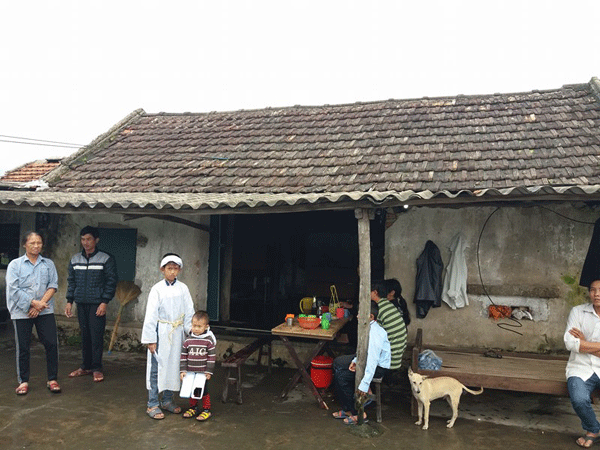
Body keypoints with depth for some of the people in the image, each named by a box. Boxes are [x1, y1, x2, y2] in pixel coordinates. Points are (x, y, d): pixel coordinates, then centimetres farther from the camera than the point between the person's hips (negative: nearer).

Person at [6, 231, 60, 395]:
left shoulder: (49, 264, 10)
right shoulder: (15, 264, 3)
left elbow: (53, 285, 2)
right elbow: (13, 289, -6)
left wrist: (40, 305, -10)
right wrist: (33, 302, -13)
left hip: (45, 311, 2)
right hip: (22, 312, -1)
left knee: (51, 344, -3)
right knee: (23, 347, 4)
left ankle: (52, 380, 8)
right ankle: (23, 381, 18)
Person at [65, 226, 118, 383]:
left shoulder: (106, 259, -4)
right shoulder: (75, 259, 10)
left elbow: (111, 281, -5)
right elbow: (71, 281, 16)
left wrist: (104, 302, -11)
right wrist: (69, 301, 8)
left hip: (97, 304, -4)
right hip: (81, 303, 4)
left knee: (97, 336, -4)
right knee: (84, 336, 10)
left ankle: (97, 368, 5)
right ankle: (86, 366, 21)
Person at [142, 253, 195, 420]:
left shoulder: (183, 288, 3)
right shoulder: (157, 289, -7)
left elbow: (189, 312, 8)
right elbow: (151, 315, -7)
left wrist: (191, 330, 1)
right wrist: (150, 339, -8)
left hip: (177, 333, 4)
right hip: (160, 333, -4)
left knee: (173, 367, 12)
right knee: (156, 368, -1)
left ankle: (167, 400, 27)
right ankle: (153, 404, 10)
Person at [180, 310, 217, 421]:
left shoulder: (209, 340, -10)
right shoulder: (188, 340, -1)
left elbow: (212, 357, -6)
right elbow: (183, 356, 4)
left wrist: (208, 372, -8)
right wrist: (182, 370, 0)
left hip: (203, 373, -3)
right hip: (190, 372, 3)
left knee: (204, 391, 5)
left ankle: (206, 410, 21)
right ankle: (193, 408, 33)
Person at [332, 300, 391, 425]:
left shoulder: (375, 333, -29)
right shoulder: (367, 328, 0)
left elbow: (373, 360, -33)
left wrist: (364, 385, -33)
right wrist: (356, 360, -4)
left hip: (379, 367, -10)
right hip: (366, 358, 10)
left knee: (341, 376, -16)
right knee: (337, 363, 13)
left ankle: (357, 413, -3)